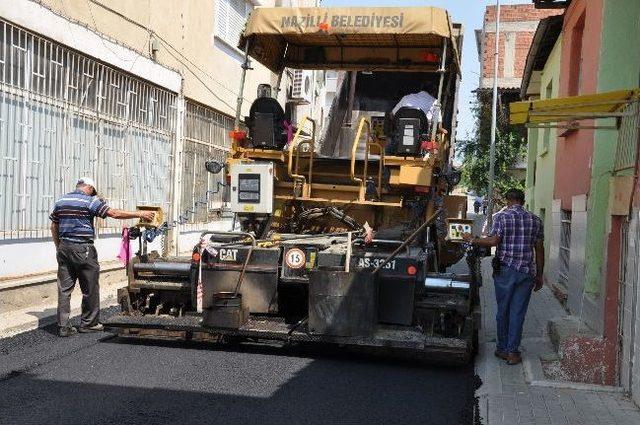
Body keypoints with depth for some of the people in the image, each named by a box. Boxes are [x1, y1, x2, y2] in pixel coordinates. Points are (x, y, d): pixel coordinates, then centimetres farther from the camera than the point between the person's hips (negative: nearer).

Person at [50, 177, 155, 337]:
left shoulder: (60, 201, 13)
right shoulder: (90, 201, -6)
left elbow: (54, 227, 17)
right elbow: (114, 213, -11)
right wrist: (139, 214, -7)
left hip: (64, 247, 6)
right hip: (82, 249, -6)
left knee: (64, 288, 6)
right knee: (90, 288, 7)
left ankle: (63, 326, 6)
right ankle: (88, 323, 15)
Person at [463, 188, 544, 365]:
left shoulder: (501, 216, -3)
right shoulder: (535, 220, 7)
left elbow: (494, 240, -16)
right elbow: (539, 249, 7)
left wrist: (472, 239, -2)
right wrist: (539, 275, 13)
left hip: (504, 270, -2)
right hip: (527, 271, 2)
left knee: (503, 311, 11)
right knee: (518, 312, 6)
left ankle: (502, 349, 18)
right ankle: (513, 351, 7)